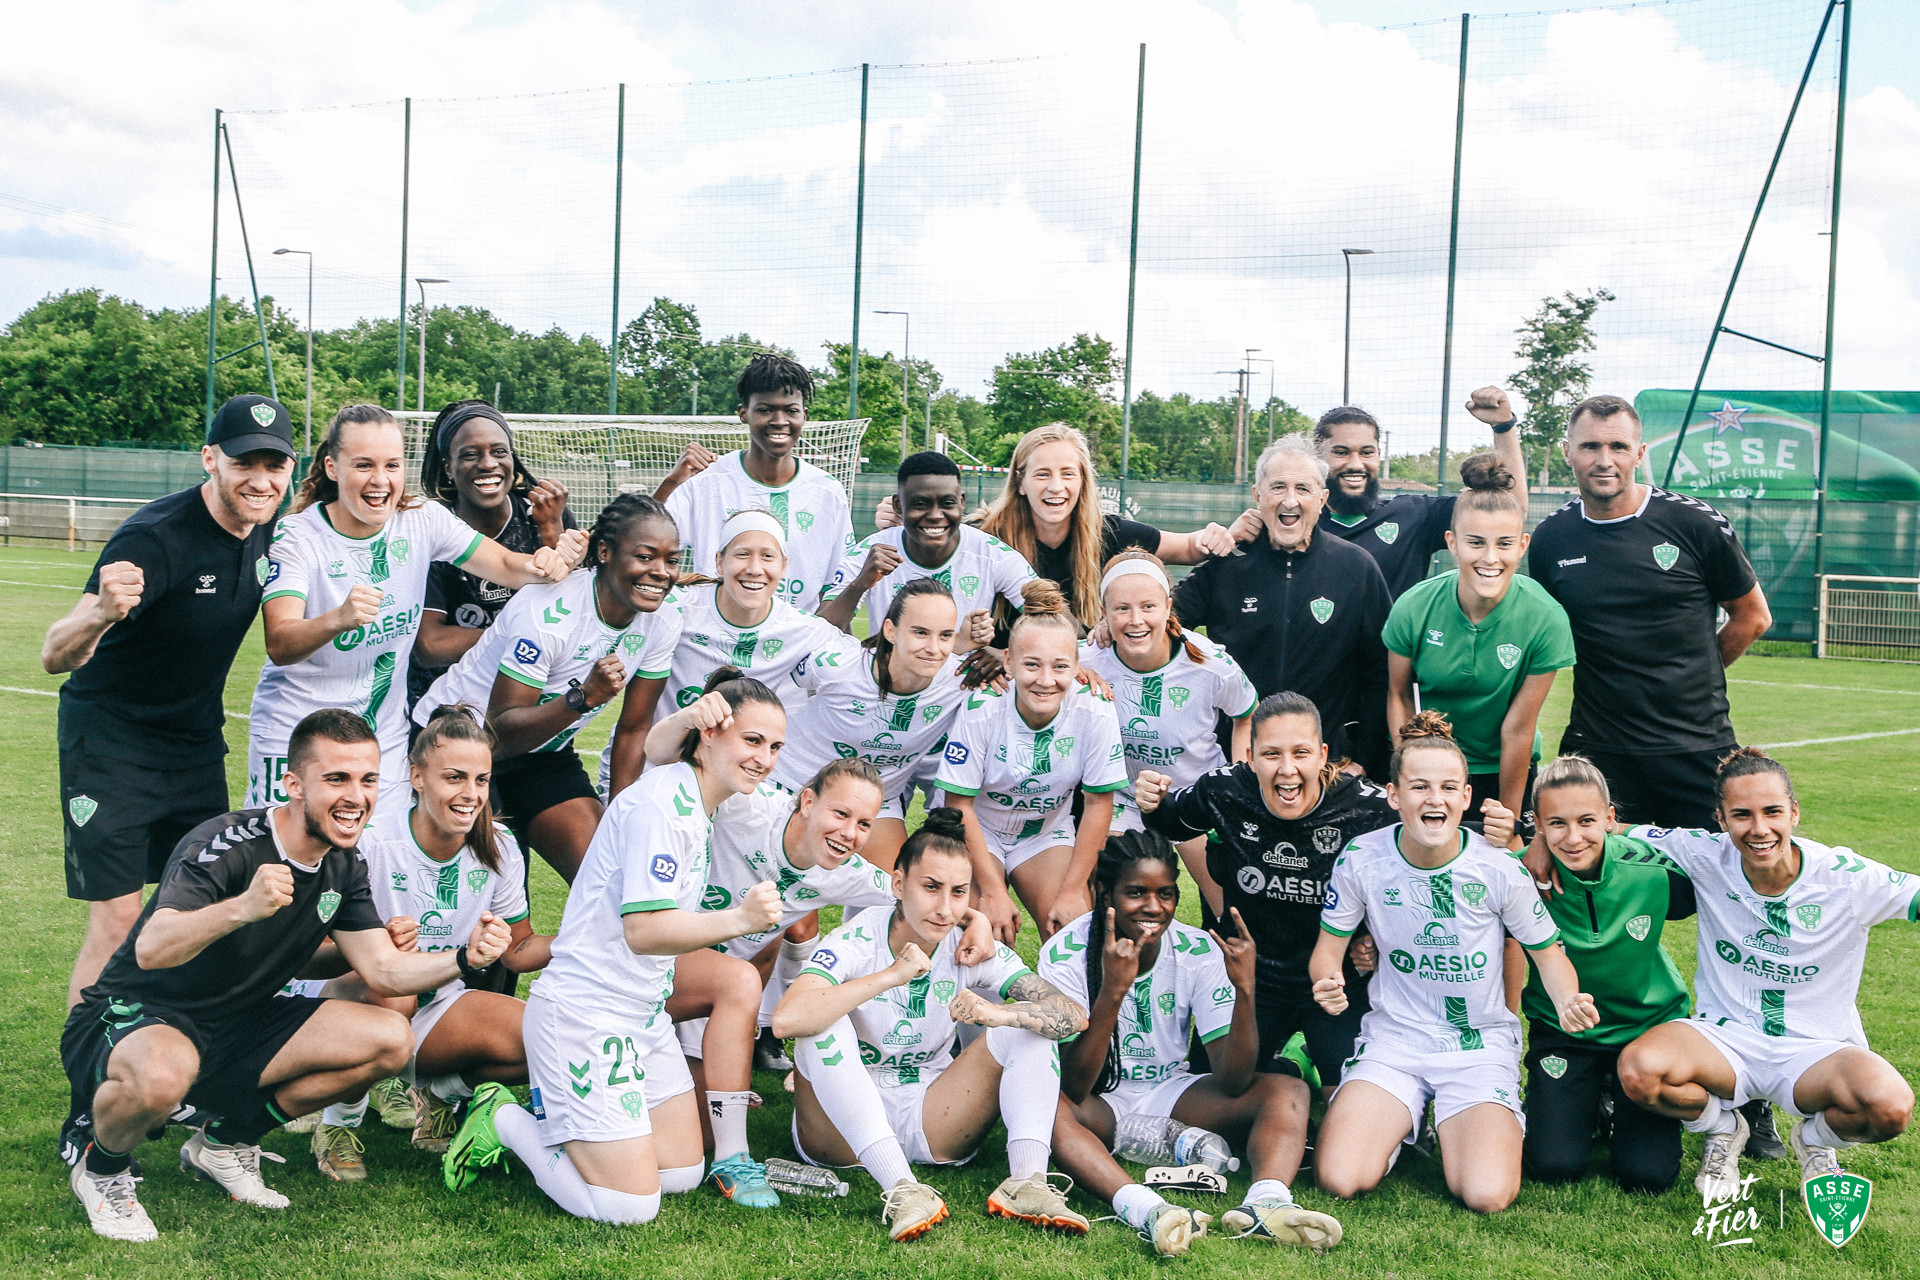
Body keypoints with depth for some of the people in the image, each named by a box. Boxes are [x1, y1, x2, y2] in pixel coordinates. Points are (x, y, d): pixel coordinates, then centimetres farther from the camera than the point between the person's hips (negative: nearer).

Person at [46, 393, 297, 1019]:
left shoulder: (269, 531, -4)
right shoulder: (154, 537, -26)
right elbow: (54, 657, -35)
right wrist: (100, 614, -55)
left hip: (197, 739, 7)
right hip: (111, 739, -6)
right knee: (117, 925, -10)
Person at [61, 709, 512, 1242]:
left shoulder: (344, 868, -1)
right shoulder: (225, 844, -25)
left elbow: (384, 970, -1)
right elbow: (150, 949, -39)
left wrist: (463, 958, -21)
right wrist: (242, 908, -57)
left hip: (234, 1029, 7)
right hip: (128, 1020, -7)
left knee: (389, 1039, -8)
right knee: (164, 1073, -42)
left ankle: (224, 1141, 9)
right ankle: (102, 1168, -5)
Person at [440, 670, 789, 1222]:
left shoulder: (698, 807, 11)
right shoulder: (659, 804, -20)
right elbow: (644, 929, -27)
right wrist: (738, 919, -36)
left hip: (644, 1013, 10)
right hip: (582, 1013, -10)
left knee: (685, 1172, 11)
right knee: (630, 1206, -11)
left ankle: (552, 1115, 22)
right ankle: (505, 1121, 8)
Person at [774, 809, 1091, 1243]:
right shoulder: (856, 943, -17)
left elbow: (1074, 1016, -17)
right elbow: (786, 1020, -37)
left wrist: (999, 1014, -37)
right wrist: (890, 976, -36)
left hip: (930, 1126, 3)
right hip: (843, 1131, -3)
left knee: (1030, 1023, -11)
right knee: (824, 1024, -31)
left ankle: (1025, 1180, -28)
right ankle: (901, 1190, -38)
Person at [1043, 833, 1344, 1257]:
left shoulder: (1199, 952, -12)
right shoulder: (1065, 955, -19)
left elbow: (1233, 1083, -18)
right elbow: (1072, 1089, -28)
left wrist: (1244, 991, -33)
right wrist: (1112, 992, -40)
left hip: (1171, 1093, 3)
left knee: (1288, 1093, -20)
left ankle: (1266, 1202, -47)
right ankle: (1144, 1210, -55)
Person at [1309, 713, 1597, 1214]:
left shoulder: (1498, 869, -13)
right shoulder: (1361, 859, -10)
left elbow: (1547, 951, 1)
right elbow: (1329, 947, 3)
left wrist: (1568, 1003, -21)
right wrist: (1328, 983, -21)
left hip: (1482, 1045, -1)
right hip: (1393, 1038, 1)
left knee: (1486, 1196, -23)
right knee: (1339, 1180, -20)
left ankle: (1487, 1128, 14)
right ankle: (1402, 1123, 14)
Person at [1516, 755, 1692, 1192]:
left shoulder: (1650, 869, -15)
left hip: (1648, 1024, 0)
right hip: (1562, 1032, 0)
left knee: (1649, 1173, -12)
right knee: (1554, 1165, -16)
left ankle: (1621, 1101, 20)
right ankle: (1585, 1106, 17)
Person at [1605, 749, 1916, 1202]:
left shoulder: (1847, 878, -12)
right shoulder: (1707, 856, -8)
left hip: (1818, 1051, -1)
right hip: (1725, 1038, 1)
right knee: (1639, 1070, -32)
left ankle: (1816, 1139, 8)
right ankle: (1723, 1128, 7)